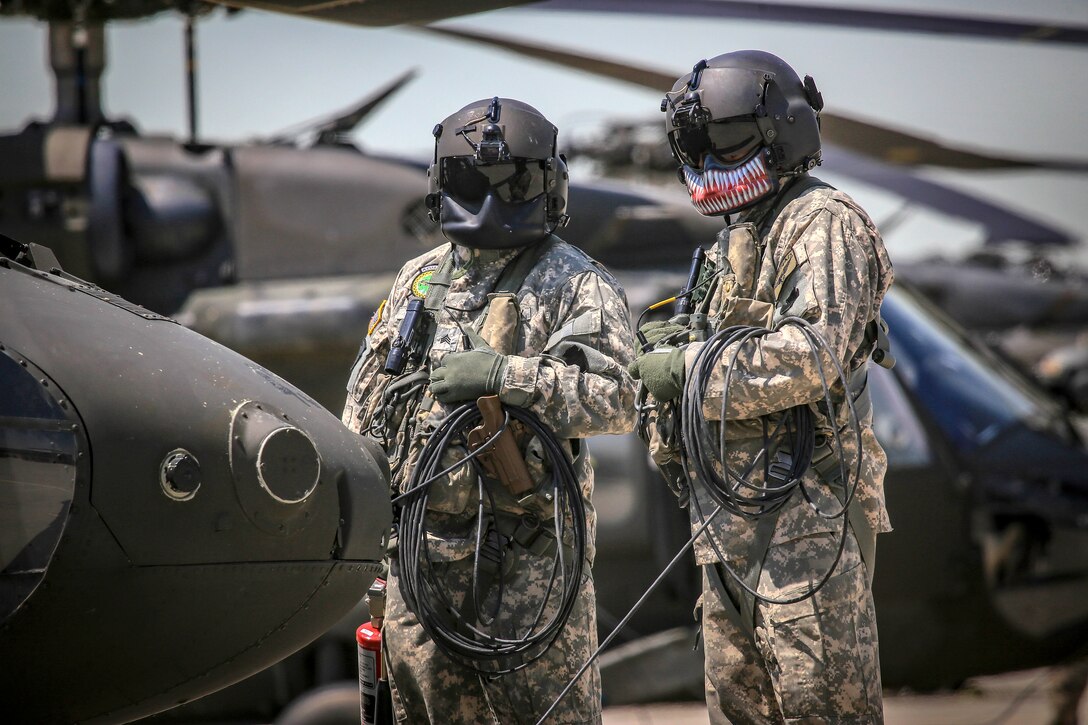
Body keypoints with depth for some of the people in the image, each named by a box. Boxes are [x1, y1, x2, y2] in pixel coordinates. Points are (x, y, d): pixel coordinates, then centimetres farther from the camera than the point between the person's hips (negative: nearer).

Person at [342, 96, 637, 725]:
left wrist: (505, 375, -27)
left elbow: (617, 396, -18)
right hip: (417, 548, 6)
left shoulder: (576, 286, -3)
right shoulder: (419, 280, 15)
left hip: (526, 557, -6)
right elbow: (365, 407, 21)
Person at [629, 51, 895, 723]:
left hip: (806, 511, -10)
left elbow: (807, 357, -22)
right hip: (730, 515, 10)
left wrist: (685, 368, -14)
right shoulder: (735, 242, 21)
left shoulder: (825, 226, -9)